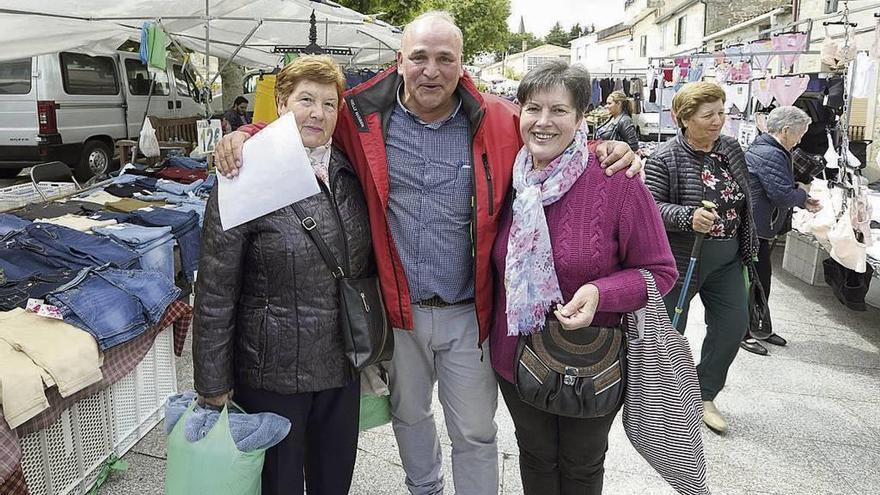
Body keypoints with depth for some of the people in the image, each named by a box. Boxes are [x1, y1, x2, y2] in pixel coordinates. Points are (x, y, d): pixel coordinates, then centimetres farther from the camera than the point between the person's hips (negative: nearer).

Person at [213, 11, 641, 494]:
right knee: (408, 414, 25)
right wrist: (244, 137, -12)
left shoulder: (498, 121, -8)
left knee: (475, 433, 12)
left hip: (467, 312, -1)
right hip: (398, 308, 2)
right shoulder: (363, 115, -7)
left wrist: (605, 150, -14)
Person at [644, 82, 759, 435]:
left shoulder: (731, 148, 4)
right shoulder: (666, 158, -16)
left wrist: (747, 246, 18)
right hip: (680, 258, -6)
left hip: (726, 259, 6)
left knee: (733, 325, 8)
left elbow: (743, 200, 15)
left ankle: (704, 396, 26)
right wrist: (688, 216, -35)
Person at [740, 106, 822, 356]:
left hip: (758, 229, 11)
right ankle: (742, 332, 11)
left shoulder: (768, 149, 15)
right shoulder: (770, 155, -21)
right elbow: (782, 195, -26)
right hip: (754, 230, -11)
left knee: (762, 277, 18)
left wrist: (803, 202, 10)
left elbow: (779, 191, 22)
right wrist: (802, 193, -5)